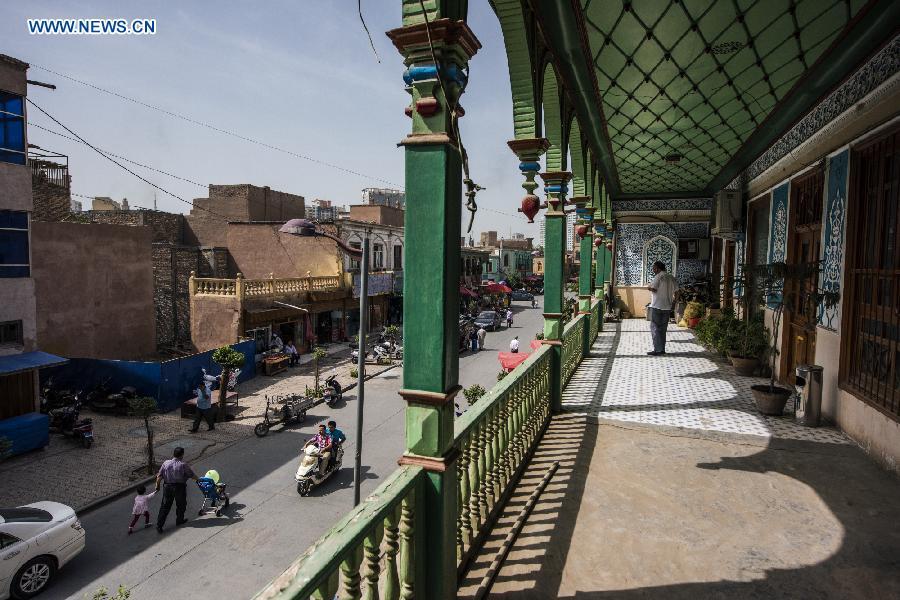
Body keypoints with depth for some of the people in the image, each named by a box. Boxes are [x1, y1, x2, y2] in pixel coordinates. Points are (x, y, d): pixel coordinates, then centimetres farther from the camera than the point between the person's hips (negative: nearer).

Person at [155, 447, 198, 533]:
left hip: (167, 486, 3)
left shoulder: (166, 463, -4)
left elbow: (159, 476, -3)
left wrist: (157, 485, 11)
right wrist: (197, 479, 12)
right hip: (179, 487, -3)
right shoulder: (183, 465, -13)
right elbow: (192, 475, -7)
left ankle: (159, 525, 9)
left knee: (165, 506, 10)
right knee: (181, 505, 18)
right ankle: (179, 520, 32)